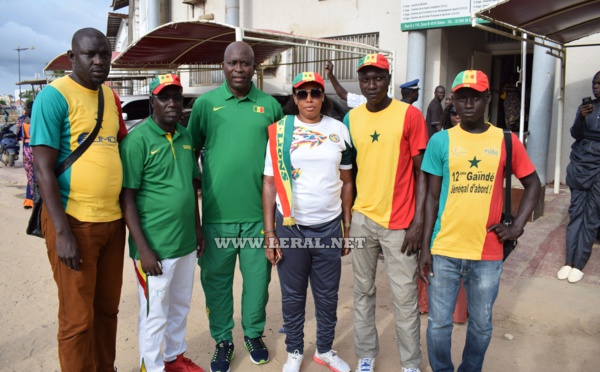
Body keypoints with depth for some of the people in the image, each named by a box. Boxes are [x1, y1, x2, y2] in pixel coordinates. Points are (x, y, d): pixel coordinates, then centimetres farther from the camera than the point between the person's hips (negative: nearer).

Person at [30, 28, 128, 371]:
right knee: (78, 317, 5)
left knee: (108, 308, 17)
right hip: (74, 221, -6)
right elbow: (43, 168, -13)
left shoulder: (111, 96, 11)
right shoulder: (54, 96, -9)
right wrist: (62, 232, -17)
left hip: (113, 219, 6)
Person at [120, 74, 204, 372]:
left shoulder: (185, 136, 7)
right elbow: (127, 198, -14)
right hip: (155, 247, -6)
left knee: (180, 307, 21)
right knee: (155, 314, 8)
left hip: (186, 243, 7)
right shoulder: (137, 140, -14)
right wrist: (143, 249, -17)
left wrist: (197, 227, 13)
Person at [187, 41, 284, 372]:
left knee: (258, 276, 12)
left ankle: (254, 333, 34)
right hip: (217, 211, 0)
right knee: (217, 279, 11)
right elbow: (190, 152, 6)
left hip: (260, 210, 1)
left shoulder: (270, 105, 5)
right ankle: (222, 340, 30)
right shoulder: (205, 103, 2)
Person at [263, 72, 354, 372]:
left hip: (330, 226, 2)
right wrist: (269, 233, -7)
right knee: (293, 295, 13)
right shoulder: (280, 130, -3)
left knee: (327, 295, 14)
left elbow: (347, 182, 8)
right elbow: (269, 183, -3)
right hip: (290, 226, -1)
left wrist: (348, 227, 6)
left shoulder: (339, 130, 3)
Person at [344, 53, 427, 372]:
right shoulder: (351, 118, 6)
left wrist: (418, 221, -11)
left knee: (404, 297, 4)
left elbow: (421, 172, -5)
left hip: (399, 222, -4)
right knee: (363, 291, 13)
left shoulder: (410, 115, -6)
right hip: (361, 218, 4)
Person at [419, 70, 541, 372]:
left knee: (481, 325, 14)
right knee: (438, 324, 8)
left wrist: (517, 227, 0)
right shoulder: (440, 141, -1)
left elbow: (533, 184, 13)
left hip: (487, 252, 1)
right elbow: (432, 197, 1)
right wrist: (425, 248, -2)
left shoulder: (506, 141, 2)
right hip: (444, 251, -1)